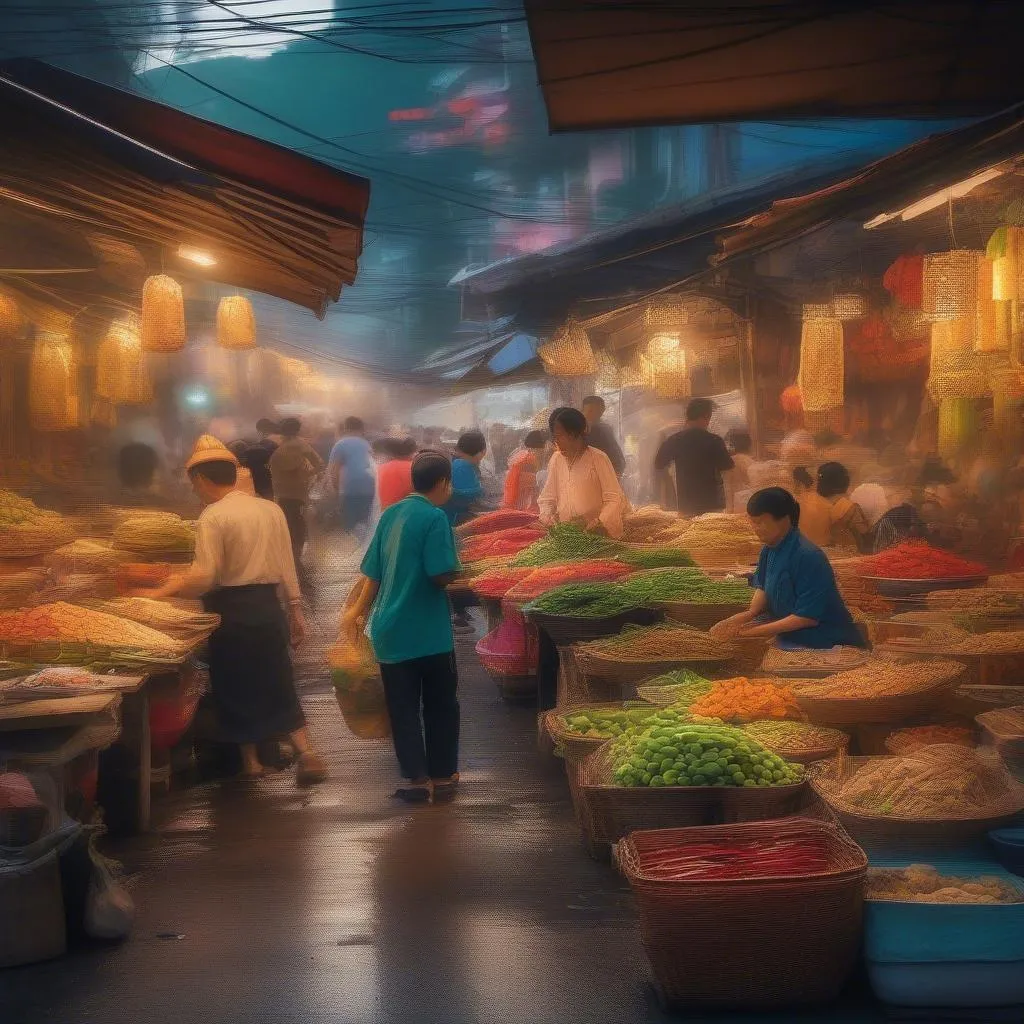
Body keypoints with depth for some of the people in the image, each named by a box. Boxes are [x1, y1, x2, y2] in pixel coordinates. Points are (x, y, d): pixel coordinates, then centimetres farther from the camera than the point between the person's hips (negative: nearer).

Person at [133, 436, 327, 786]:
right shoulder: (271, 509, 6)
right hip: (268, 606, 5)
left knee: (236, 688, 11)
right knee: (276, 685, 13)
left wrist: (162, 592, -12)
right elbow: (287, 566, 9)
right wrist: (295, 608, 16)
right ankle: (307, 754, 2)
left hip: (232, 611, -5)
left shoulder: (213, 517, -12)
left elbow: (204, 576, -19)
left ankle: (250, 760, 20)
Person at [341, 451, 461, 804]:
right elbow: (442, 575, -20)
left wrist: (357, 611, 20)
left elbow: (373, 572, 10)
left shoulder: (391, 514, 6)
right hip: (428, 631, -5)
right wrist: (455, 573, 3)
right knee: (440, 705, 11)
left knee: (402, 709, 9)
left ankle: (416, 778, 11)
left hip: (390, 630, 5)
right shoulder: (435, 517, -13)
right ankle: (442, 776, 18)